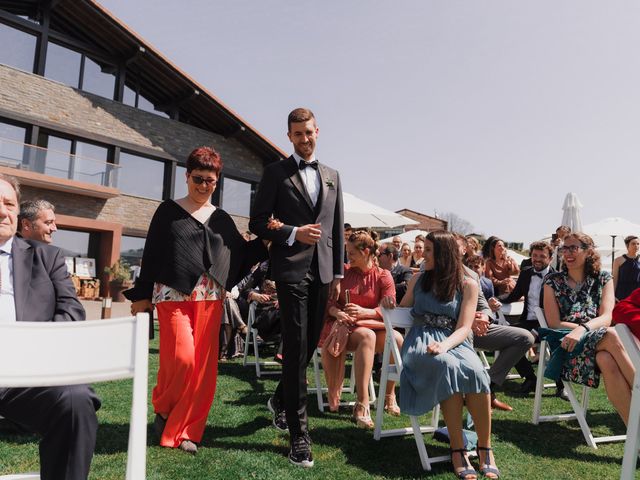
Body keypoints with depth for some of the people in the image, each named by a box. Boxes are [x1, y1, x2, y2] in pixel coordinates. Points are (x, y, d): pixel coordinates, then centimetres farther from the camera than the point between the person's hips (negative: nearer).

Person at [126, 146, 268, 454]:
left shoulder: (222, 219, 13)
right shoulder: (168, 211, 6)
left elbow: (239, 254, 10)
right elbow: (151, 254, 5)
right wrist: (142, 296, 3)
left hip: (210, 299, 3)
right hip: (174, 296, -3)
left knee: (203, 365, 1)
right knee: (181, 357, -14)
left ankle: (184, 430, 16)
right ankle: (163, 408, 17)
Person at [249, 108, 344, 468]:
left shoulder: (332, 176, 16)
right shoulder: (276, 172, 4)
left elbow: (338, 228, 14)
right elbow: (258, 222, -1)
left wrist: (338, 272, 9)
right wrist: (293, 233, -15)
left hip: (322, 271, 5)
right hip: (291, 269, -4)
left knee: (310, 344, 12)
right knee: (296, 349, -4)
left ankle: (281, 400, 37)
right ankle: (299, 432, 7)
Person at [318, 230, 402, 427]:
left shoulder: (383, 276, 4)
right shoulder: (343, 272, 7)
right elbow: (329, 301, 5)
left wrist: (363, 312, -23)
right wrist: (337, 312, -19)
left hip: (373, 326, 1)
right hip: (346, 327, -1)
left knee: (397, 339, -29)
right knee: (367, 336, -35)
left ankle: (389, 396, -9)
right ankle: (362, 404, -37)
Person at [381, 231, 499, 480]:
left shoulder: (467, 284, 7)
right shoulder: (418, 280, 16)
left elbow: (464, 328, -3)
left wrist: (444, 345, -23)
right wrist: (390, 307, 3)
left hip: (454, 341, 0)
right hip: (421, 342, 0)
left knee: (475, 370, -34)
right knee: (448, 366, -35)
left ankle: (485, 448, -19)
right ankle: (458, 450, -28)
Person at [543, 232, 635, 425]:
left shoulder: (603, 279, 12)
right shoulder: (553, 281, 9)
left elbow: (606, 318, -4)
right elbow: (554, 323, -1)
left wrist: (583, 329, -26)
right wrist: (593, 327, -12)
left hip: (601, 342, 2)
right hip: (568, 346, -2)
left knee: (606, 360, -37)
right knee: (611, 336, -33)